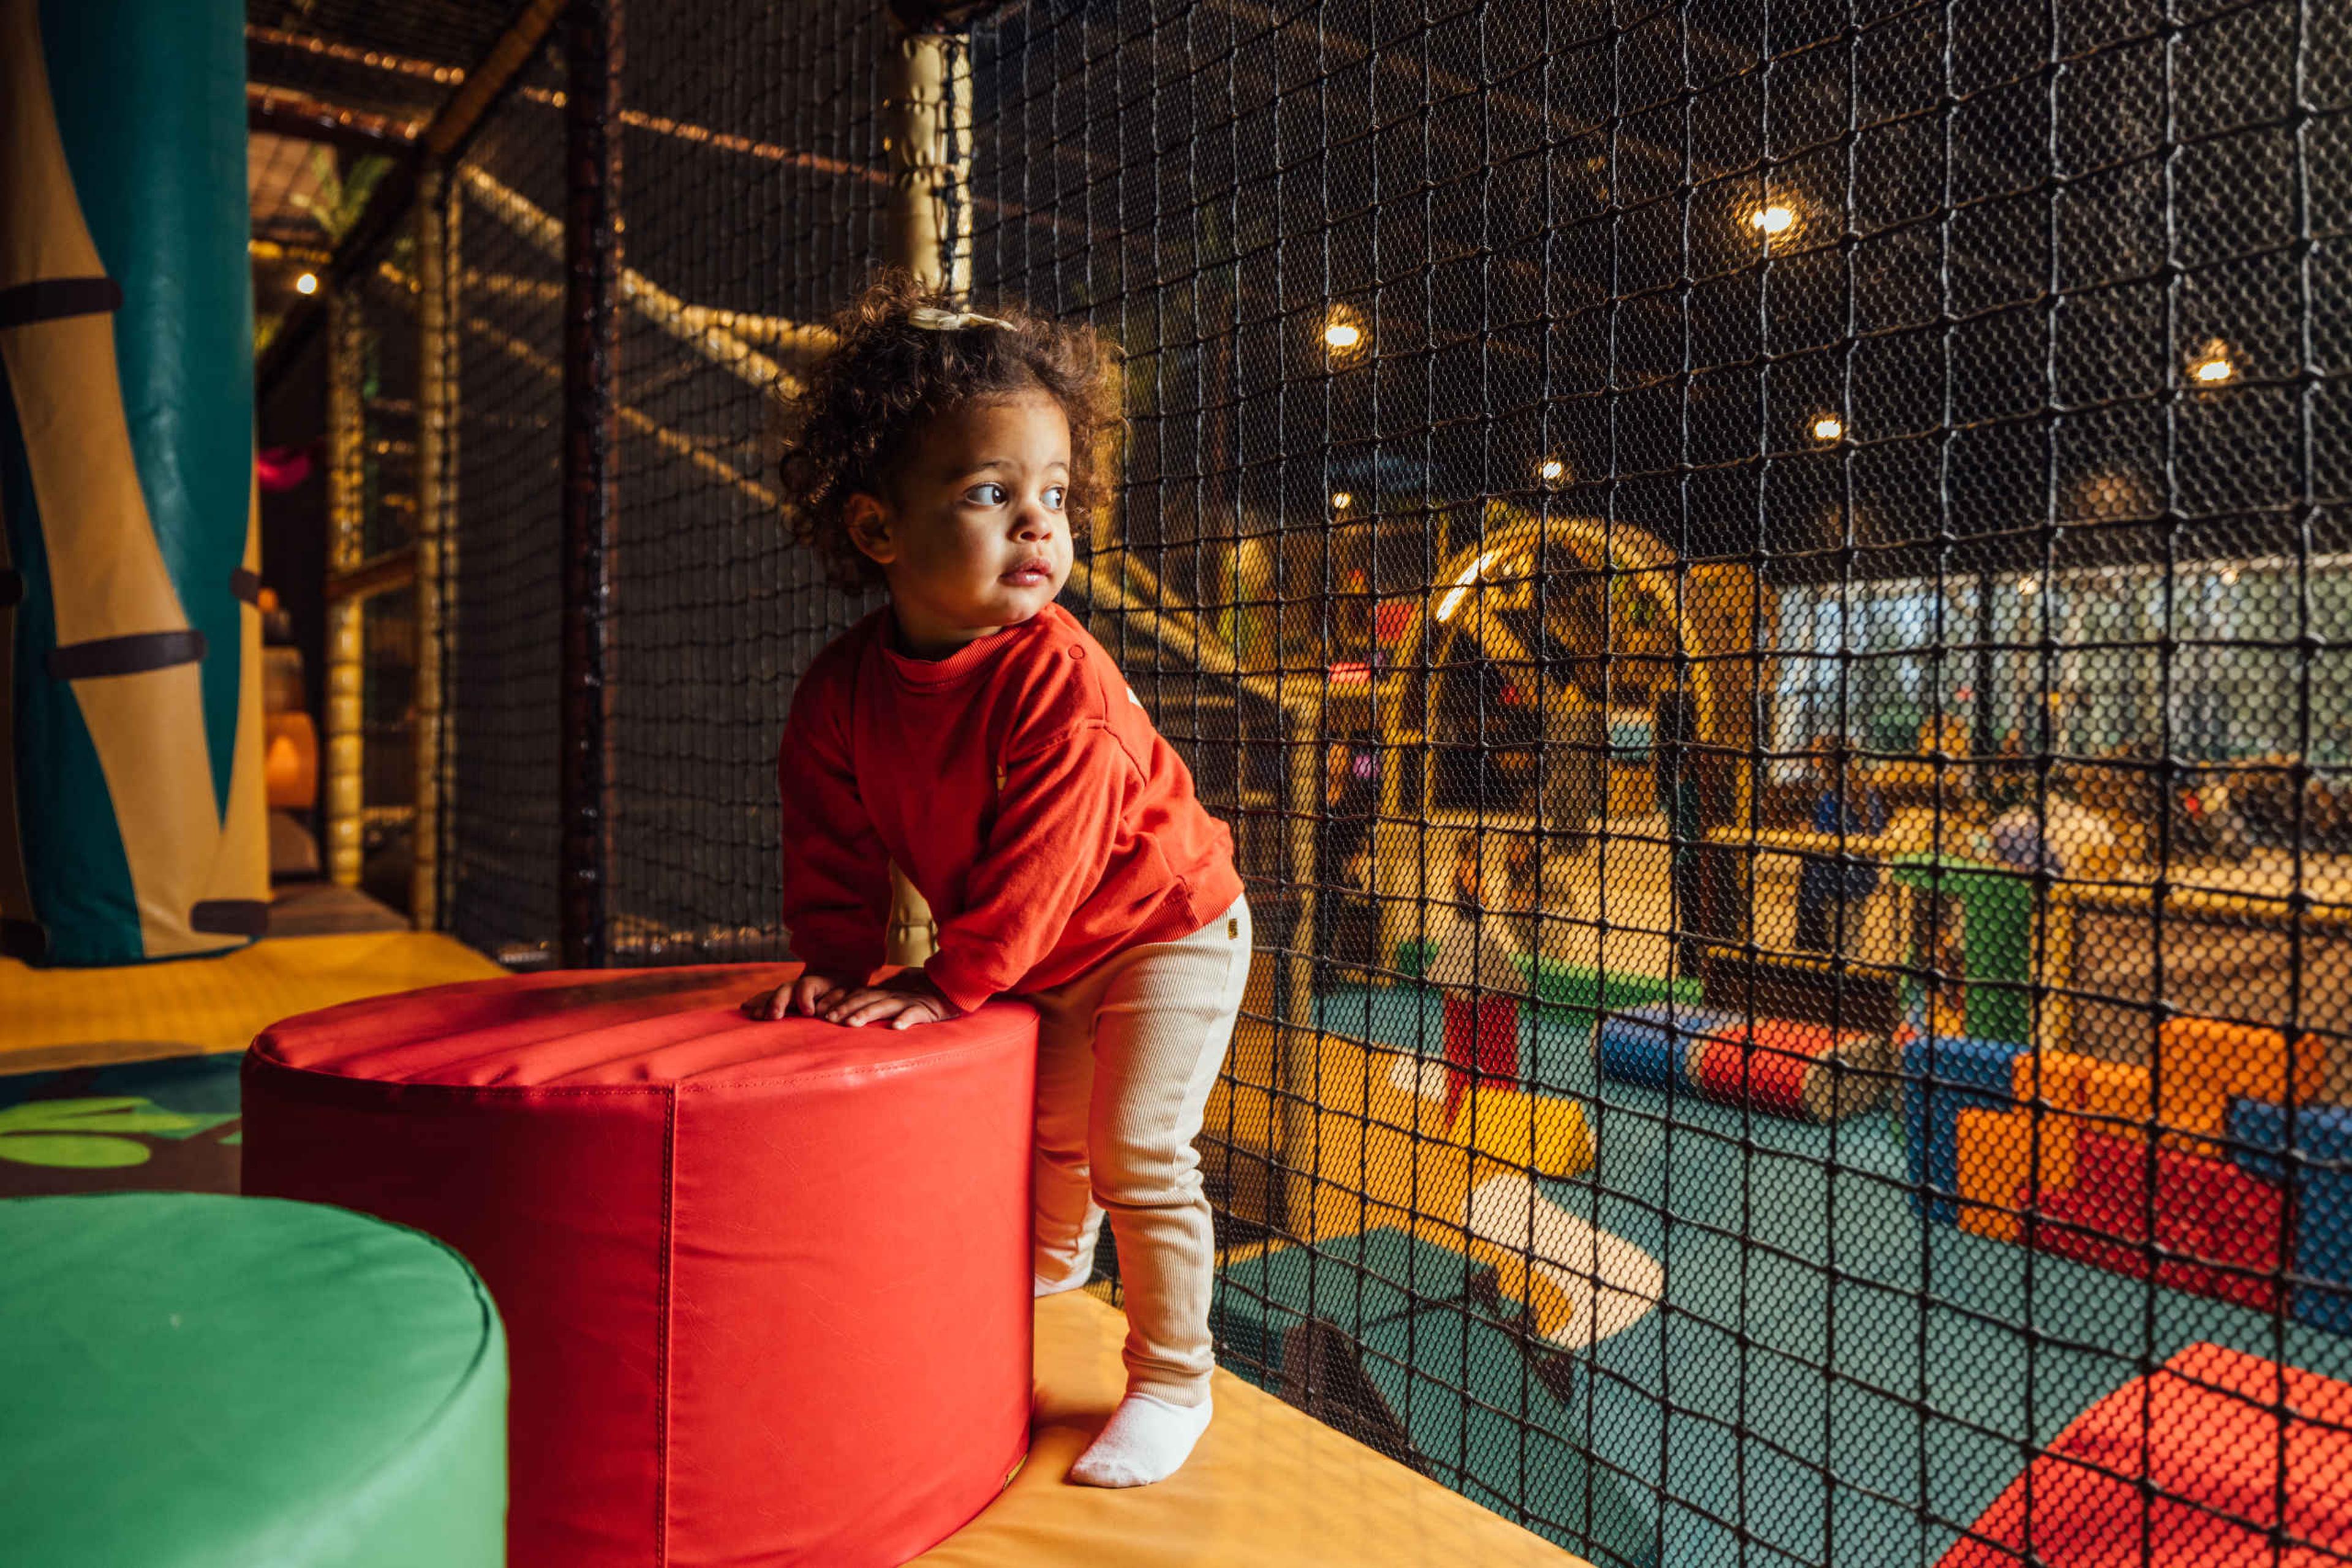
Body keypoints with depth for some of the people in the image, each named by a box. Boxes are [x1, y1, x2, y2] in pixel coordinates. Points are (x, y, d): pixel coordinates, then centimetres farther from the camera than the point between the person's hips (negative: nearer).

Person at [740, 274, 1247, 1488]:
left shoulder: (1061, 680, -32)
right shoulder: (844, 686, -14)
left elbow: (1041, 859, -32)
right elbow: (835, 839, -4)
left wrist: (951, 982, -28)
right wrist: (838, 965, -10)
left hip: (1165, 926, -6)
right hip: (1043, 954, 6)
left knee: (1135, 1148, -10)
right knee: (1048, 1124, 24)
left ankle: (1173, 1379, 8)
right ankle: (1056, 1255, 56)